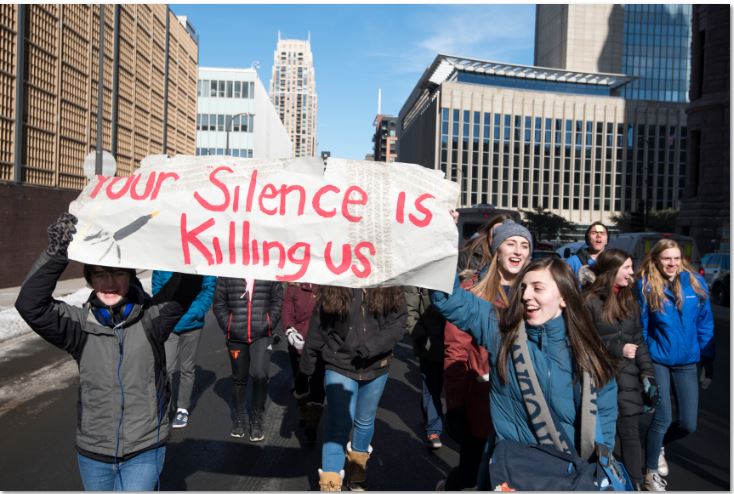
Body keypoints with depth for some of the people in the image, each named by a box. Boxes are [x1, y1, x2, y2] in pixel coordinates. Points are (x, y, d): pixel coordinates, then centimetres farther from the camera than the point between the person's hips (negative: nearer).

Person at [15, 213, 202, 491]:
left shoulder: (151, 319, -12)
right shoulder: (80, 325, -7)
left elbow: (188, 285, -25)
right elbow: (30, 305, -20)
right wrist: (56, 252, -33)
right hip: (93, 452, 3)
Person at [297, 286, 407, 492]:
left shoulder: (390, 289, -7)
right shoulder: (333, 290, -8)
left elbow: (398, 323, -11)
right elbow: (316, 332, -3)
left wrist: (370, 347, -26)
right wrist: (305, 372, 2)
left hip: (376, 368, 2)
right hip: (340, 367, -2)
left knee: (365, 421, 19)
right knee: (339, 424, -9)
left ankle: (358, 468, 43)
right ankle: (330, 483, 4)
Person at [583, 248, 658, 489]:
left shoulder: (629, 299, 11)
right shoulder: (590, 300, -7)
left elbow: (638, 340, 11)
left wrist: (648, 374, 3)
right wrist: (617, 349, -12)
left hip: (627, 378, 4)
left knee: (630, 433, 3)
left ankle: (635, 484, 14)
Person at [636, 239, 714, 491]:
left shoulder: (695, 283, -3)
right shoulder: (646, 286, -9)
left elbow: (704, 324, 3)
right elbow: (641, 327, -4)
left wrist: (708, 359, 4)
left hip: (687, 362, 3)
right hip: (658, 360, -3)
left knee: (688, 424, 4)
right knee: (663, 419, -1)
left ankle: (657, 446, 37)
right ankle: (651, 472, 21)